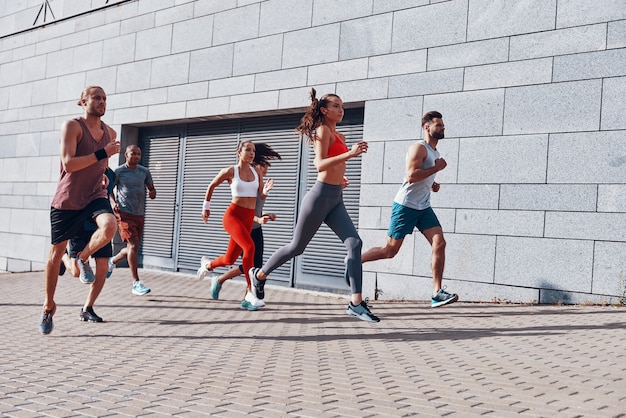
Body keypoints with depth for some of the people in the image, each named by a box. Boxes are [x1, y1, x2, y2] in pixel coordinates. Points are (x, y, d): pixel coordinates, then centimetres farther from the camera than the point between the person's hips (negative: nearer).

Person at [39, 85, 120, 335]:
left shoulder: (110, 133, 9)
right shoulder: (72, 126, -10)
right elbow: (68, 164, -22)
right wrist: (102, 153, -23)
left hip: (95, 197, 3)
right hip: (67, 199, -3)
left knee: (110, 226, -30)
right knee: (56, 253, 4)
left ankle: (83, 258, 0)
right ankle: (48, 306, 22)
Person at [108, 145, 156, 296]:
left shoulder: (144, 172, 10)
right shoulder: (118, 172, -1)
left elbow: (151, 188, 16)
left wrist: (152, 193, -8)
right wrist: (113, 202, -11)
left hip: (140, 214, 6)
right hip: (124, 213, -6)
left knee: (133, 247, 13)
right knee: (133, 245, -15)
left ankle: (112, 261, 44)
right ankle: (136, 283, -13)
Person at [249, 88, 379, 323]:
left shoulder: (338, 136, 17)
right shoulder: (323, 130, -8)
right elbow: (320, 164, -22)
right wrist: (349, 154, -31)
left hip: (336, 199, 8)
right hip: (321, 195, -8)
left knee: (354, 243, -9)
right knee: (297, 246, 5)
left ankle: (356, 303, -11)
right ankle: (260, 274, 28)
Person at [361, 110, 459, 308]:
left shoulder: (435, 152, 18)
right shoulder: (419, 148, -11)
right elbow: (411, 175, -25)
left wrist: (432, 185, 12)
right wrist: (437, 168, -17)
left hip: (423, 207, 8)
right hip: (405, 205, -8)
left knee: (439, 244, -9)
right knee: (390, 250, -1)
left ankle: (437, 293, -9)